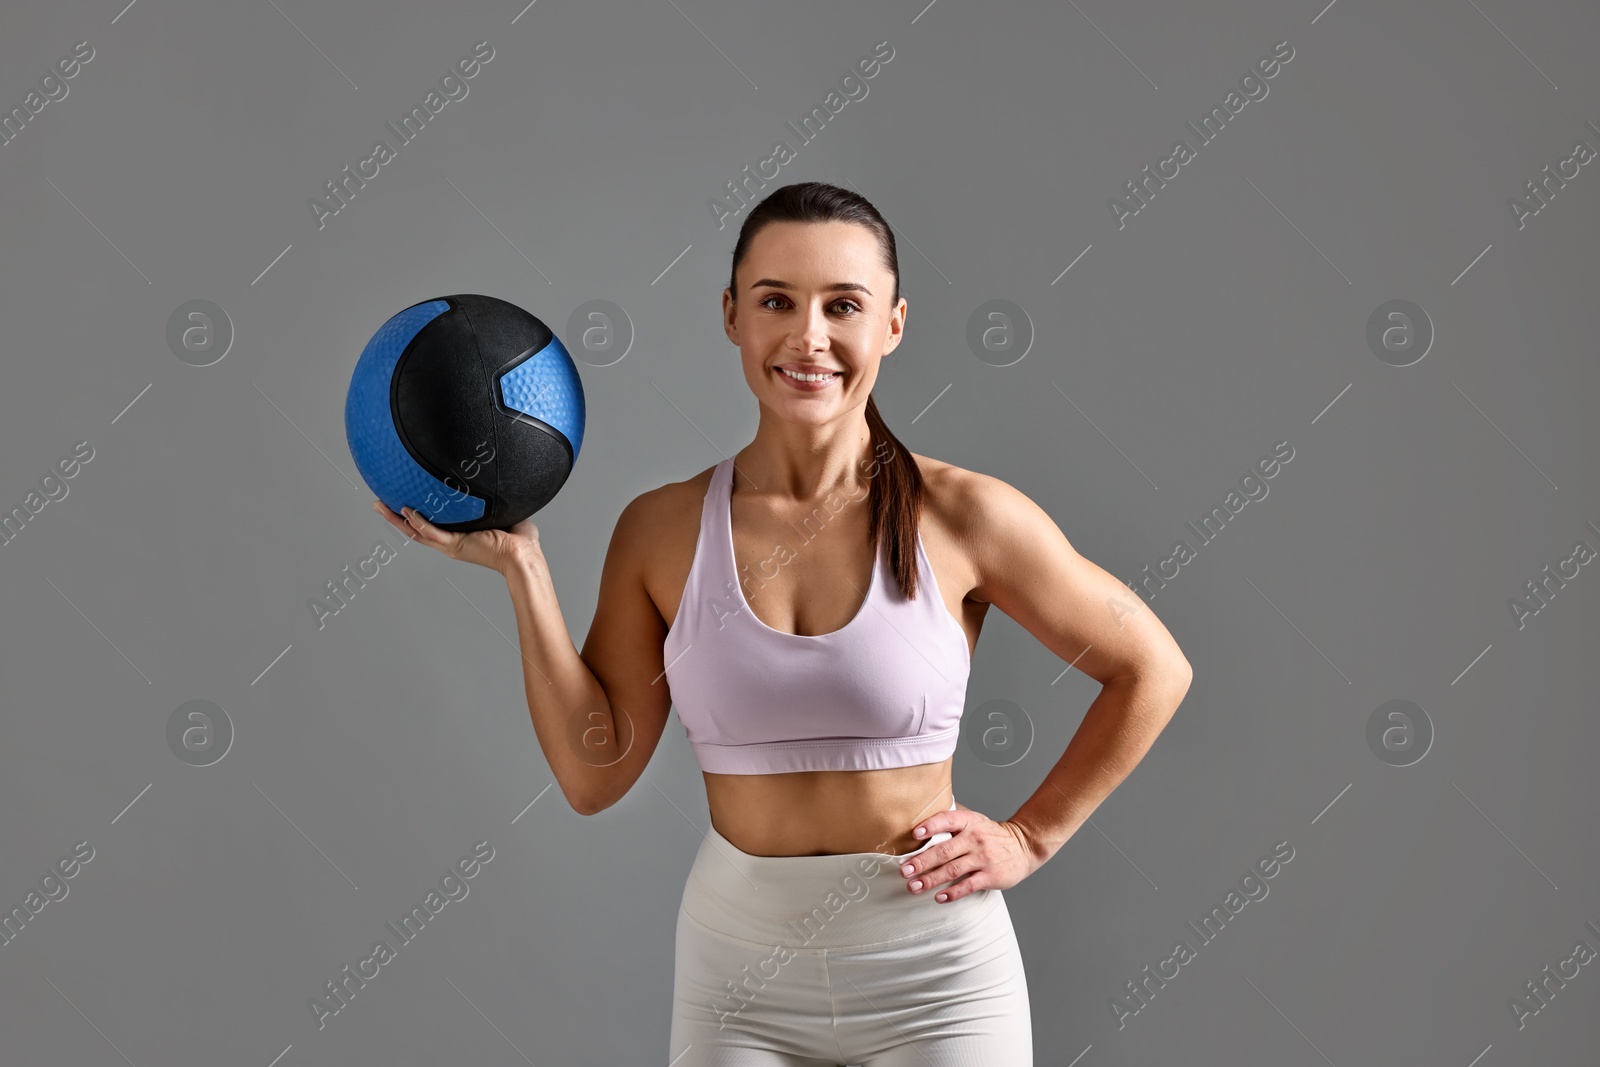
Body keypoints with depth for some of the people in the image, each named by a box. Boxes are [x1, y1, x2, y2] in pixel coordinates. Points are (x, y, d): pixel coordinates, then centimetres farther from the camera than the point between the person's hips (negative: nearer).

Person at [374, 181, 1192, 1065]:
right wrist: (521, 567, -8)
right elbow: (594, 774, -4)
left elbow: (1153, 670, 1)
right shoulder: (662, 529, -2)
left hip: (934, 969, -1)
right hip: (737, 967, 2)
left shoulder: (962, 516, -9)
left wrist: (1031, 837, -2)